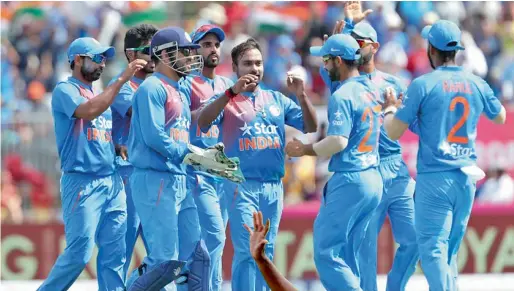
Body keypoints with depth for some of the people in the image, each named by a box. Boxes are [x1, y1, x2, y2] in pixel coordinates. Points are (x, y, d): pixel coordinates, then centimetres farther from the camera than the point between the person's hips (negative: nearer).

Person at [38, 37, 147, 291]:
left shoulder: (100, 94, 22)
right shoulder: (65, 90, -3)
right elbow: (88, 112, -23)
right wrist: (122, 79, -21)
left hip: (112, 181, 8)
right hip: (82, 182, -8)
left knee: (114, 254, 1)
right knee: (79, 253, -12)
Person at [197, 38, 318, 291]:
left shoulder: (277, 99, 14)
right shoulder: (226, 99, 2)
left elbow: (310, 127, 9)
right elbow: (203, 122, -17)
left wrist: (302, 97, -8)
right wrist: (233, 92, -27)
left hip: (273, 185, 4)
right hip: (242, 185, -4)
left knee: (266, 252, 8)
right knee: (247, 250, -12)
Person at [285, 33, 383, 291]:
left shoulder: (342, 96, -13)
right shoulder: (372, 89, 12)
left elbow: (338, 142, -21)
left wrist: (304, 150, -6)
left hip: (350, 182, -9)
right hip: (373, 180, 9)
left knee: (326, 253, -8)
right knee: (346, 255, 14)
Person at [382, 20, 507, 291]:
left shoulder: (423, 85, -9)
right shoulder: (477, 84, 4)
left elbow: (393, 132, -6)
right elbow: (500, 117, 23)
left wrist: (390, 108, 14)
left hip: (434, 178, -5)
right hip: (467, 178, 5)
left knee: (433, 249, -7)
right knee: (450, 250, 14)